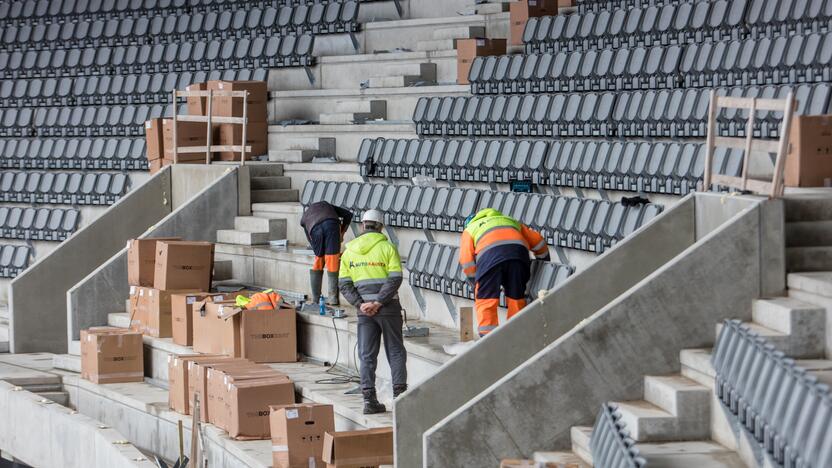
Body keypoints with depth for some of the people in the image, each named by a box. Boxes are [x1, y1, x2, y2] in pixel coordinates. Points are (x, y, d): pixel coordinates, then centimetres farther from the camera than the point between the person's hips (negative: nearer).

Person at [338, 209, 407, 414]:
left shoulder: (349, 251, 7)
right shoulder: (387, 247, -4)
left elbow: (345, 285, 1)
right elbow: (395, 279, -14)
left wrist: (360, 304, -7)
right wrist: (378, 302, -15)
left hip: (364, 310, 2)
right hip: (388, 307, -2)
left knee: (367, 355, 5)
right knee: (395, 351, 7)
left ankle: (369, 399, -1)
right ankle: (399, 394, 0)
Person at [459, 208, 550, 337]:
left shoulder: (470, 230, 32)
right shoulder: (510, 221, 41)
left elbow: (467, 260, 16)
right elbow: (537, 240, 34)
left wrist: (477, 282, 24)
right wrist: (544, 260, 47)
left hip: (490, 254, -3)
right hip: (518, 250, 3)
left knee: (486, 300, 1)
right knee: (517, 299, 14)